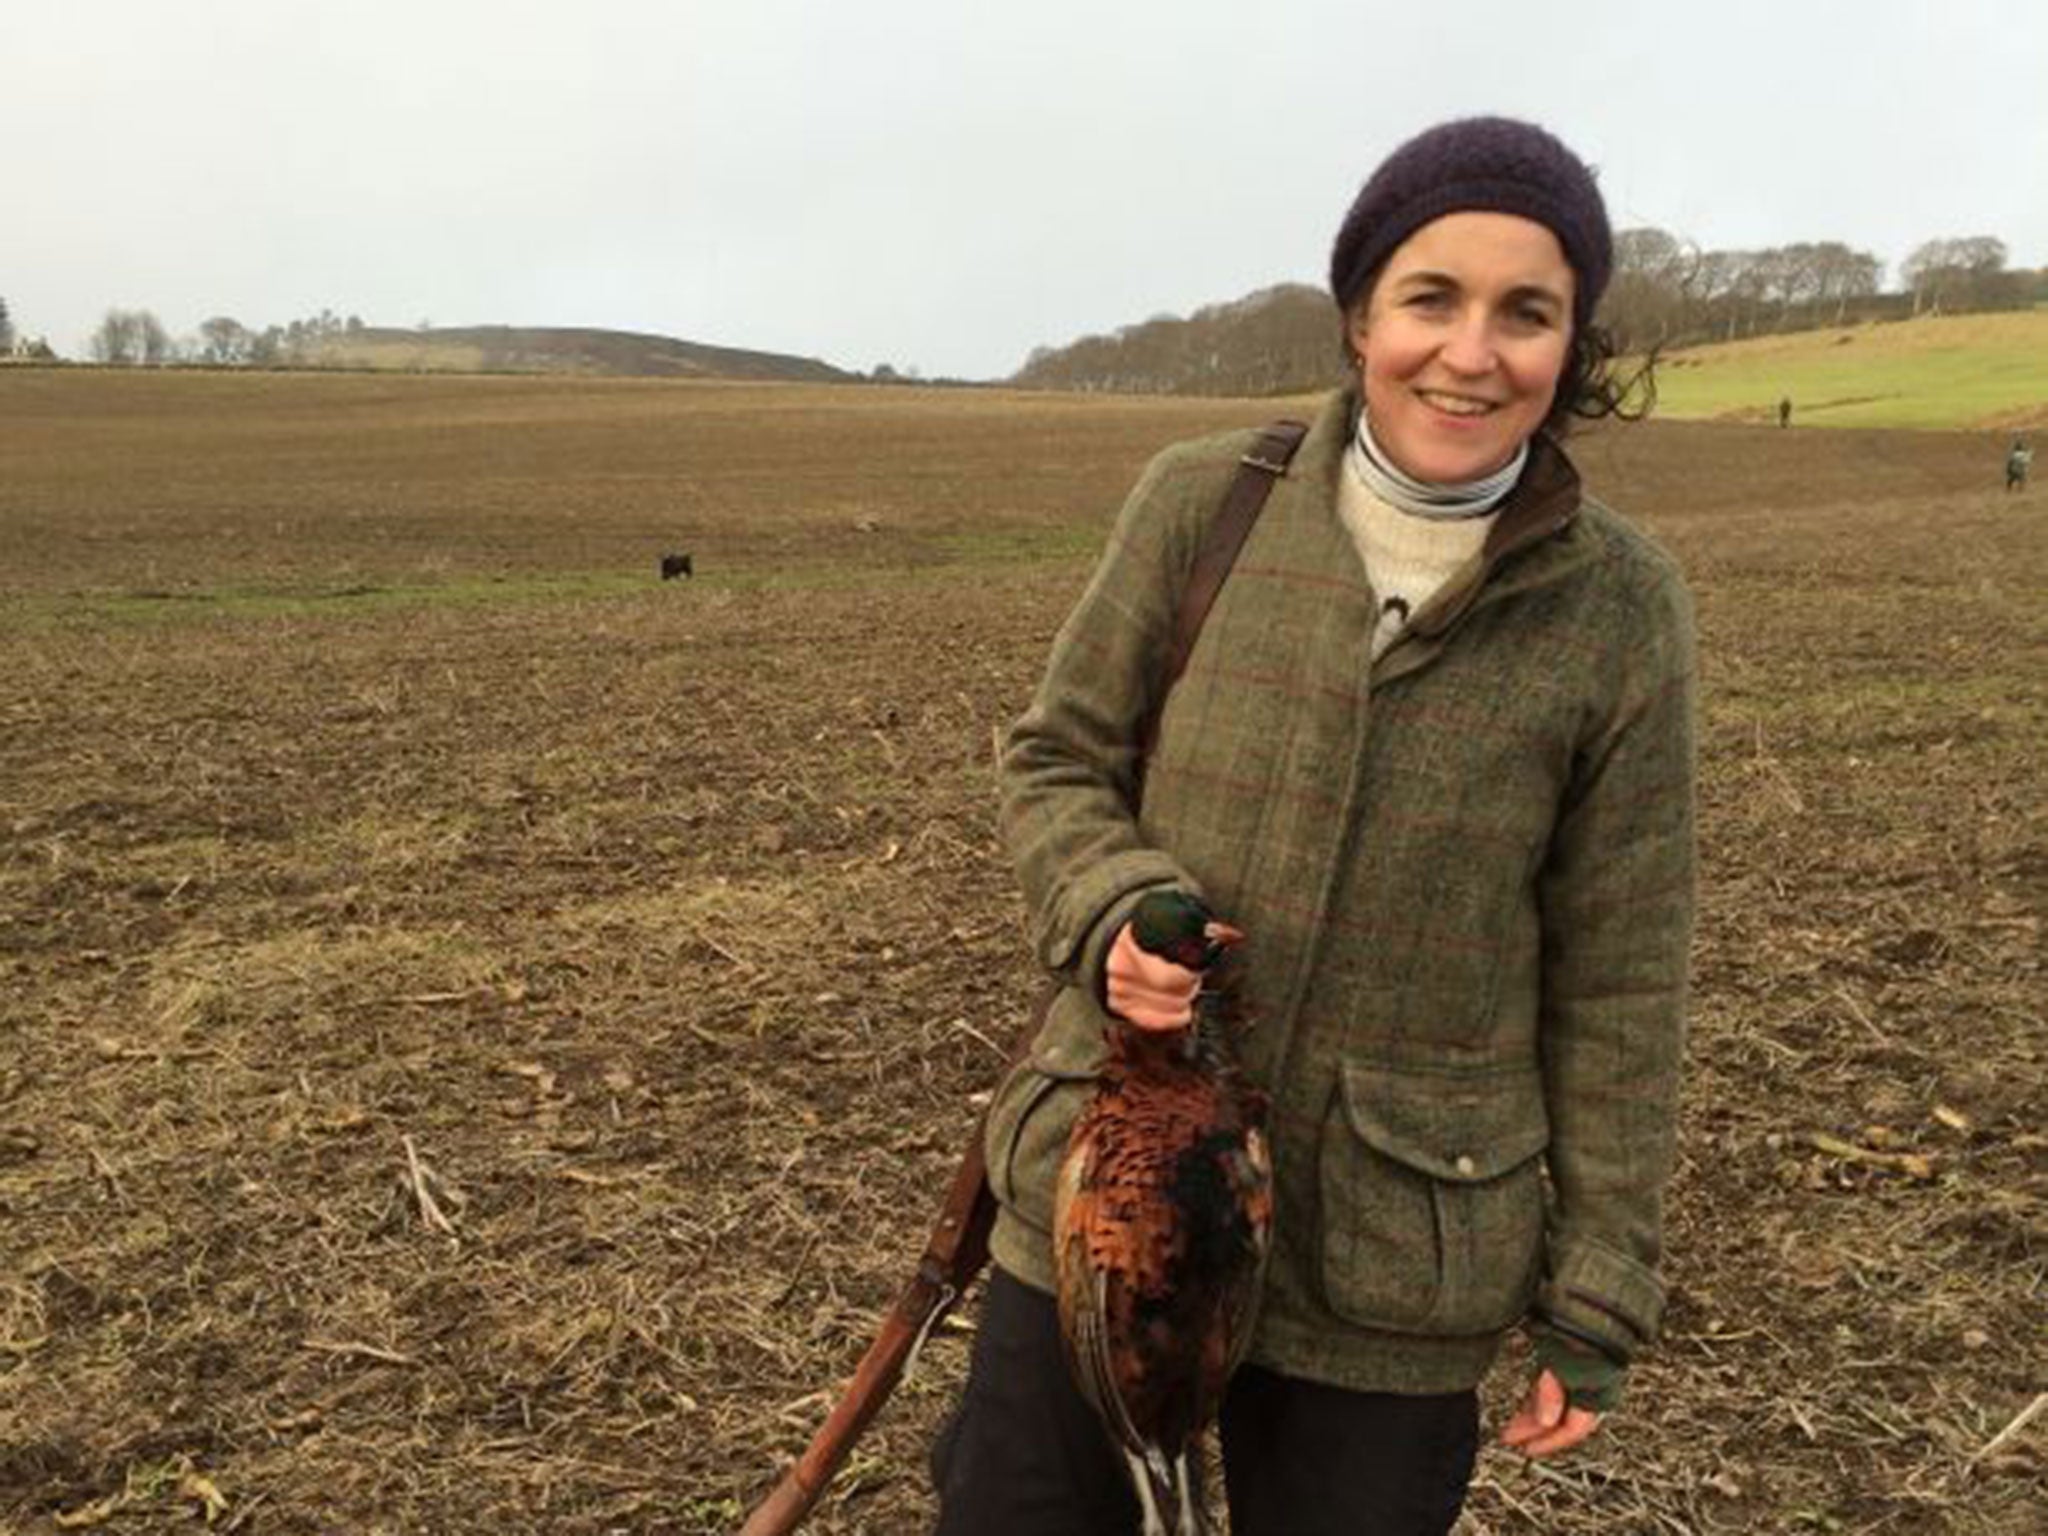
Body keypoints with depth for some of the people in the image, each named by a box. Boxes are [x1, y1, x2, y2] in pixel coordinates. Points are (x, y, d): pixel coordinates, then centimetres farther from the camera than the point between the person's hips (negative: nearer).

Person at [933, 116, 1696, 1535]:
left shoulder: (1621, 611, -8)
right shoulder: (1201, 503, -7)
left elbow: (1616, 980, -2)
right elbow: (1055, 762, 4)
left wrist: (1598, 1300, 2)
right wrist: (1113, 911, -17)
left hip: (1395, 1269, 0)